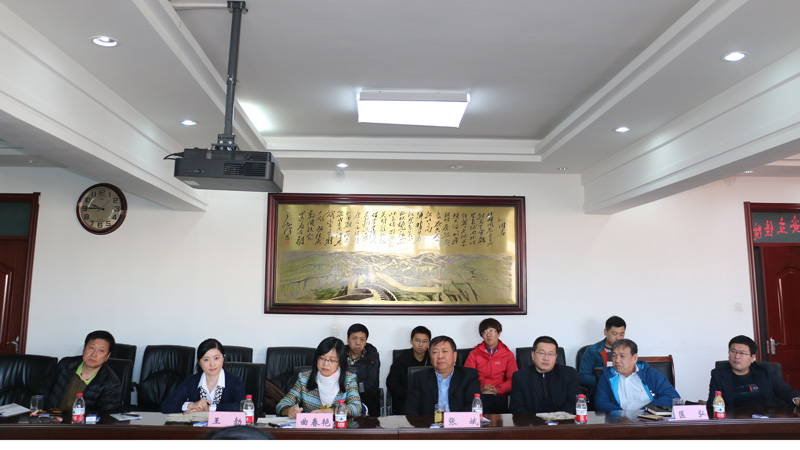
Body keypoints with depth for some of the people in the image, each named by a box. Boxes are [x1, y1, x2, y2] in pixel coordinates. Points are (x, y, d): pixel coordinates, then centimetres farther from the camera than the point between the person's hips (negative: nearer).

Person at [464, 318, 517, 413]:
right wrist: (480, 389, -12)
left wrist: (498, 389, -13)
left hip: (499, 397, -1)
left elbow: (512, 379, 7)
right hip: (478, 395, 1)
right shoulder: (474, 354, 18)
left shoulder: (508, 354, 17)